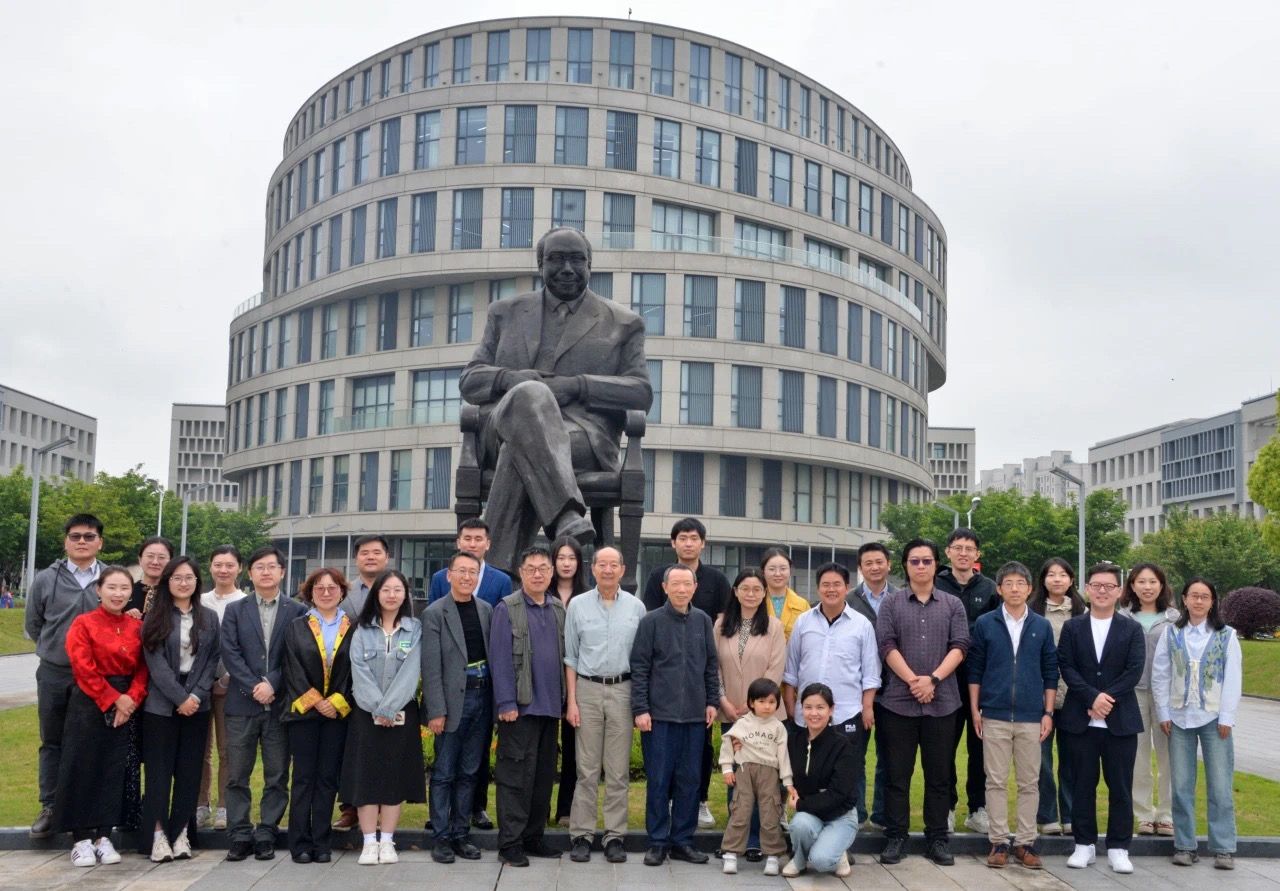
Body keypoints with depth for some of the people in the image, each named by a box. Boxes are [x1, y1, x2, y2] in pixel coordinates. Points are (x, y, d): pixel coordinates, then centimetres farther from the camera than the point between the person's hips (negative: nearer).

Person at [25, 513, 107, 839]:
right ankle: (50, 808, 18)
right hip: (53, 674, 1)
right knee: (52, 743, 9)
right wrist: (56, 648, 9)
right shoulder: (45, 579, 1)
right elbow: (32, 625, 11)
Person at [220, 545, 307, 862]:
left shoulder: (297, 612, 6)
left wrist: (272, 684, -13)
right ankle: (240, 835, 10)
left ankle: (266, 835, 11)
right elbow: (230, 654, 0)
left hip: (280, 704, -1)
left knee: (277, 776, 3)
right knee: (237, 776, 3)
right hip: (242, 704, 1)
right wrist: (254, 687, -12)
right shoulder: (235, 610, 10)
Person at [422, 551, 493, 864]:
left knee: (469, 773, 10)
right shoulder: (435, 613, -5)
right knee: (444, 773, 3)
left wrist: (497, 701, 2)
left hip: (481, 697, 4)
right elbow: (431, 667, -9)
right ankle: (440, 837, 11)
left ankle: (459, 834, 19)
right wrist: (436, 710, -13)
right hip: (452, 699, -4)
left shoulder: (486, 610, 8)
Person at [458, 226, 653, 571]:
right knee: (529, 395, -38)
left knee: (519, 452, -38)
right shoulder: (506, 313, 26)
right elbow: (469, 380, 18)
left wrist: (576, 385, -11)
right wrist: (509, 378, -8)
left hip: (583, 435, -1)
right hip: (505, 422, 1)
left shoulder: (622, 323, 21)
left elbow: (641, 392, 7)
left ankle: (496, 577, -44)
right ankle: (567, 514, -55)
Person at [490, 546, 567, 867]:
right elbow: (499, 659, -9)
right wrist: (506, 703, -14)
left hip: (550, 706, 6)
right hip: (520, 706, -6)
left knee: (544, 775, 11)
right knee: (516, 775, -2)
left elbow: (564, 655, 13)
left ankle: (533, 837, 21)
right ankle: (510, 843, 5)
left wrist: (564, 699, 8)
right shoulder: (506, 609, -5)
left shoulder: (558, 609, 11)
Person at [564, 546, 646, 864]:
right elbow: (571, 656, 5)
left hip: (623, 689, 1)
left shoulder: (636, 607, 5)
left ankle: (615, 836, 12)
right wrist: (571, 700, 0)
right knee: (587, 768, 2)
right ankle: (582, 835, 9)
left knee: (618, 769, 5)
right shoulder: (577, 605, 4)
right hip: (588, 688, -1)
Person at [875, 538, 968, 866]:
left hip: (942, 702, 1)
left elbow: (959, 646, 0)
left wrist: (933, 679, -12)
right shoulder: (891, 604, 6)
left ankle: (937, 838, 15)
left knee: (939, 774, 6)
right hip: (898, 701, -1)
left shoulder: (953, 605, 10)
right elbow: (887, 646, -3)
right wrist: (913, 681, -13)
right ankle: (895, 837, 11)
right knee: (897, 774, 4)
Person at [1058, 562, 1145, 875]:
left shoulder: (1132, 629, 5)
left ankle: (1118, 848, 13)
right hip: (1080, 719, 1)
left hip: (1120, 720, 0)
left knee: (1120, 786, 4)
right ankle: (1084, 844, 17)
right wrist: (1093, 698, -15)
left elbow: (1135, 670, -4)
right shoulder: (1072, 627, 6)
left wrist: (1108, 698, -14)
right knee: (1083, 784, 6)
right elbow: (1066, 667, -2)